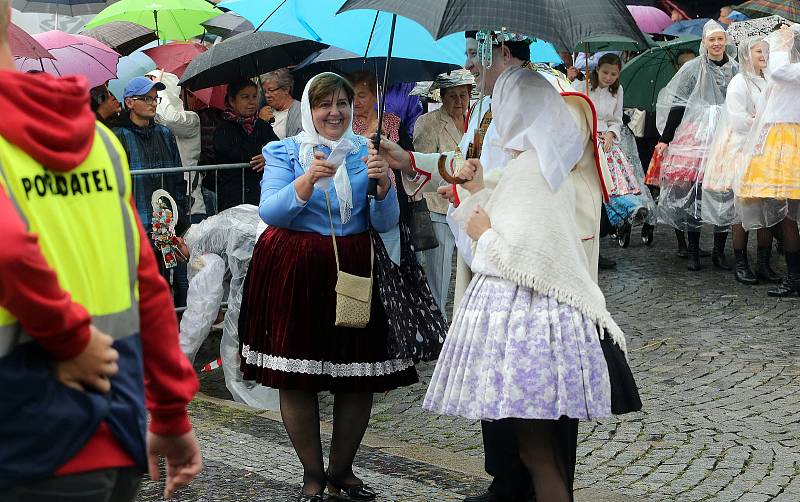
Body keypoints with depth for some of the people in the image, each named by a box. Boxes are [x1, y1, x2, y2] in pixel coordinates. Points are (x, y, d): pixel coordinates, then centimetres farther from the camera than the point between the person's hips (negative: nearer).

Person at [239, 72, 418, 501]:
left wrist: (384, 184, -16)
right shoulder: (285, 152, 5)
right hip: (294, 272, -2)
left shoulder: (364, 152, 11)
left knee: (360, 375, 2)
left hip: (354, 269, 2)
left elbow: (384, 224, 3)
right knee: (296, 377, -2)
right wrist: (307, 182, -23)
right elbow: (269, 212, -8)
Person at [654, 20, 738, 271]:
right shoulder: (693, 68, 0)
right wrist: (665, 139, -3)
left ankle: (719, 251, 10)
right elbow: (677, 105, 0)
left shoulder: (735, 69, 9)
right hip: (696, 135, -3)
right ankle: (693, 251, 7)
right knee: (695, 193, -3)